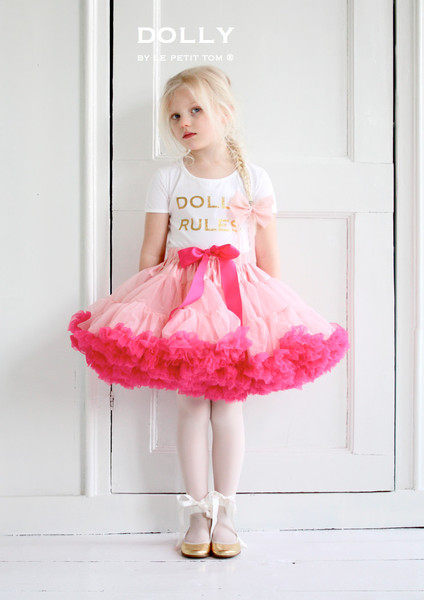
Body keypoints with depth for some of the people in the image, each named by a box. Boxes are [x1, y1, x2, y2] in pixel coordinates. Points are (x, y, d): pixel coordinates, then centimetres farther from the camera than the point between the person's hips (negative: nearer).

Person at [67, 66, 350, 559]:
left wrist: (271, 311, 3)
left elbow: (268, 258, 6)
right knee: (191, 405, 2)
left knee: (228, 407, 1)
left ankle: (225, 513, 15)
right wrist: (140, 307, 3)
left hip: (238, 297, 0)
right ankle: (197, 512, 15)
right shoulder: (166, 180, 6)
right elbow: (151, 253, 7)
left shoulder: (253, 179, 5)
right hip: (180, 296, 1)